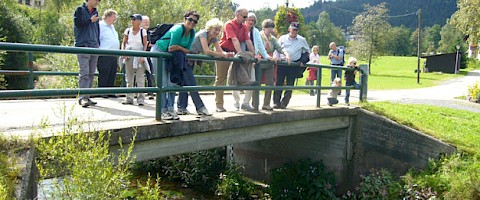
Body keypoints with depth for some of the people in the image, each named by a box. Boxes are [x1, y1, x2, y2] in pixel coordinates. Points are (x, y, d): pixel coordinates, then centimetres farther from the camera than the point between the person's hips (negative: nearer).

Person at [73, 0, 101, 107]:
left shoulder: (95, 12, 19)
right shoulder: (80, 10, 2)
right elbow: (77, 23, -10)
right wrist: (90, 20, -6)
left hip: (94, 46, 7)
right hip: (83, 46, -7)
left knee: (91, 73, 7)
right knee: (84, 73, -13)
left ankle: (87, 97, 13)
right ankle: (82, 97, -14)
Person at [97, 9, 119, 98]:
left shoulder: (112, 27, 23)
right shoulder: (101, 25, -4)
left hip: (114, 55, 8)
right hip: (105, 55, -8)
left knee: (112, 74, 8)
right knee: (104, 74, -5)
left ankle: (110, 92, 14)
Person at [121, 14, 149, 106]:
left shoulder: (142, 31, 1)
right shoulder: (128, 30, 7)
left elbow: (145, 45, -1)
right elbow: (124, 43, 10)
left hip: (139, 56, -3)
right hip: (129, 56, 3)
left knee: (140, 78, -5)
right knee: (129, 78, 7)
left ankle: (141, 99, -2)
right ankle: (129, 99, 13)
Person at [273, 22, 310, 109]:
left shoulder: (302, 40, 9)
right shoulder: (282, 38, 8)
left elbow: (307, 51, 20)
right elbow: (277, 50, 8)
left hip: (294, 65, 1)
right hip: (282, 64, -1)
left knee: (290, 85, 1)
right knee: (279, 83, -4)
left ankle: (284, 103, 7)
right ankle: (276, 102, 3)